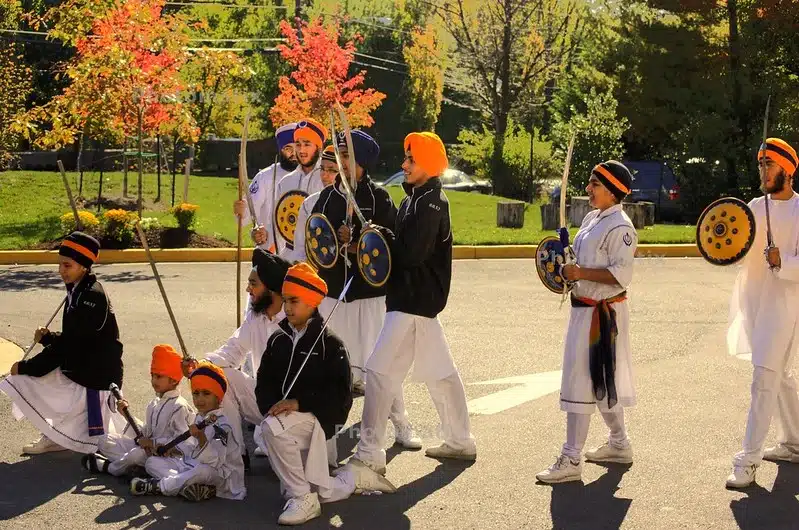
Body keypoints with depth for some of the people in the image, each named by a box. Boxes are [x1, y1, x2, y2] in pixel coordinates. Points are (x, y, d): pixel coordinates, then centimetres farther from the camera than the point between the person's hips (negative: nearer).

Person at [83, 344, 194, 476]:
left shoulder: (179, 407, -13)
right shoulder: (155, 403, 16)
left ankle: (109, 467, -12)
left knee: (139, 453, -38)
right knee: (107, 440, 5)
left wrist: (153, 442, -21)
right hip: (148, 449, 9)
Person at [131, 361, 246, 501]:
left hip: (220, 474, -9)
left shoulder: (222, 425, -18)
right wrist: (175, 450, 10)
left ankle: (158, 486, -22)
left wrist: (201, 438, -41)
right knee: (152, 462, 2)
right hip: (193, 466, 9)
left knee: (202, 470, -43)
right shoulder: (199, 418, 10)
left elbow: (215, 461, -29)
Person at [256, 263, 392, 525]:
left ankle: (303, 499, -25)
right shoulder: (278, 340, 7)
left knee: (272, 427, -36)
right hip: (287, 418, 7)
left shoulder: (329, 343, -9)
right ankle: (359, 478, 37)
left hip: (320, 418, -7)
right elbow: (264, 382, 6)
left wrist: (299, 403, -26)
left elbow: (340, 393, -16)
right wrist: (272, 406, -15)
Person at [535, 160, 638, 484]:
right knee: (602, 382, 19)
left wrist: (581, 273, -25)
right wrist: (567, 265, 6)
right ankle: (619, 445, 34)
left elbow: (621, 275, -24)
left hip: (602, 313, -10)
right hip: (584, 308, 10)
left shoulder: (619, 227, -17)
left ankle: (571, 460, -5)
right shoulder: (592, 219, 13)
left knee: (581, 381, -8)